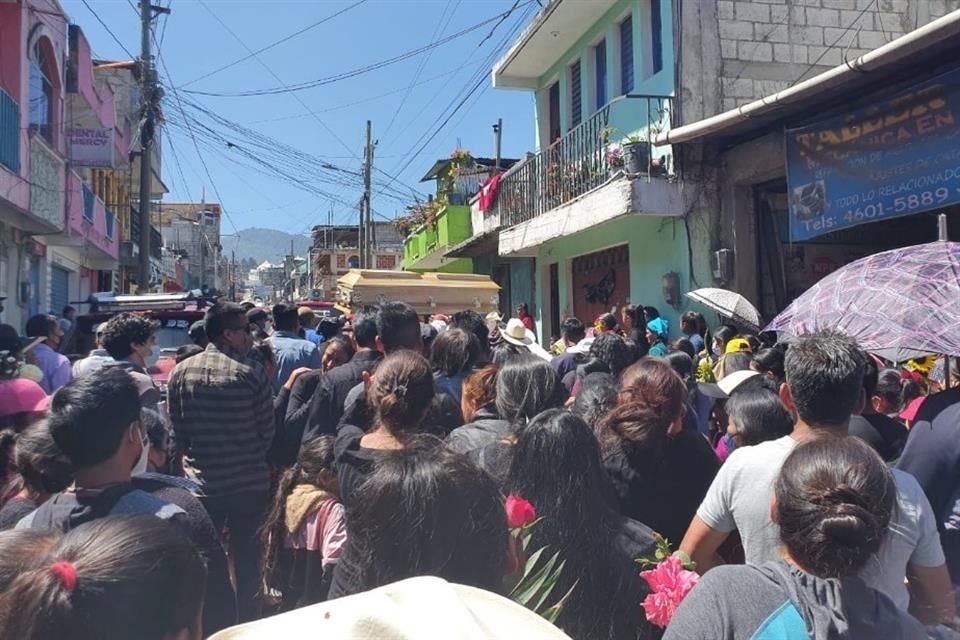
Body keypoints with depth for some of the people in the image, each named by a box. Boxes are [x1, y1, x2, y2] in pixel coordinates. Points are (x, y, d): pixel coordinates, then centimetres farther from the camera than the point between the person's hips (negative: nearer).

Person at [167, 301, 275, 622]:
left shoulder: (181, 371, -4)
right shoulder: (251, 372, -13)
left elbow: (176, 428, 3)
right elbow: (268, 430, -7)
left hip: (200, 482, 3)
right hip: (249, 483, -2)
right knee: (247, 561, 12)